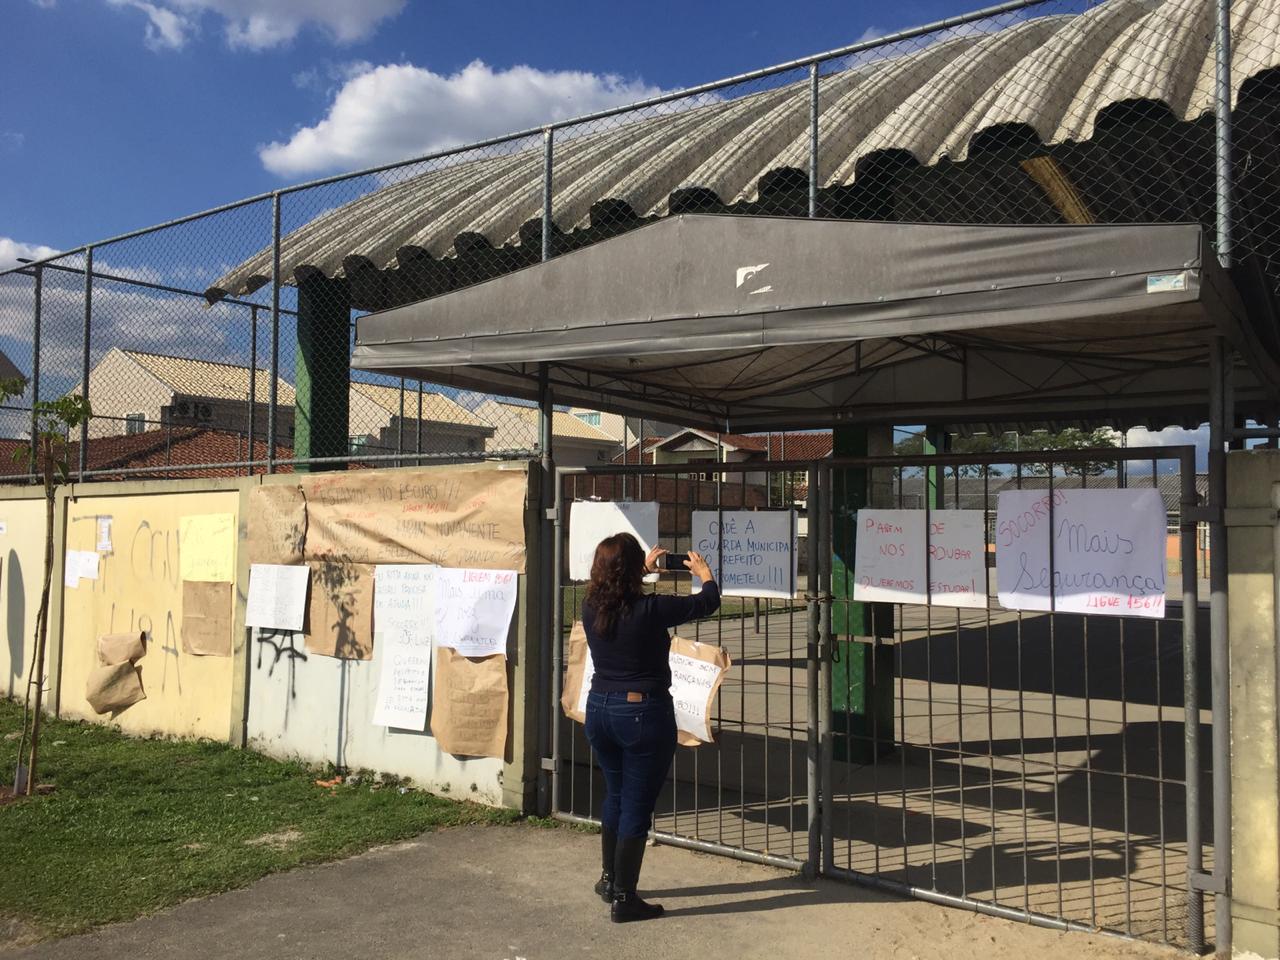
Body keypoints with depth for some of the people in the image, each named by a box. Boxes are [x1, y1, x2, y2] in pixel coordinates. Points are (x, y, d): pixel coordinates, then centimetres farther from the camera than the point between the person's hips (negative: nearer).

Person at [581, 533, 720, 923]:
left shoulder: (591, 608, -3)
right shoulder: (651, 609, -19)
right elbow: (708, 602, -6)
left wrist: (645, 568, 33)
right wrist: (704, 573, 15)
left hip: (600, 710, 6)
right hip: (643, 712, -6)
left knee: (615, 796, 24)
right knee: (637, 806, 5)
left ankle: (609, 879, 38)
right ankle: (623, 899, 13)